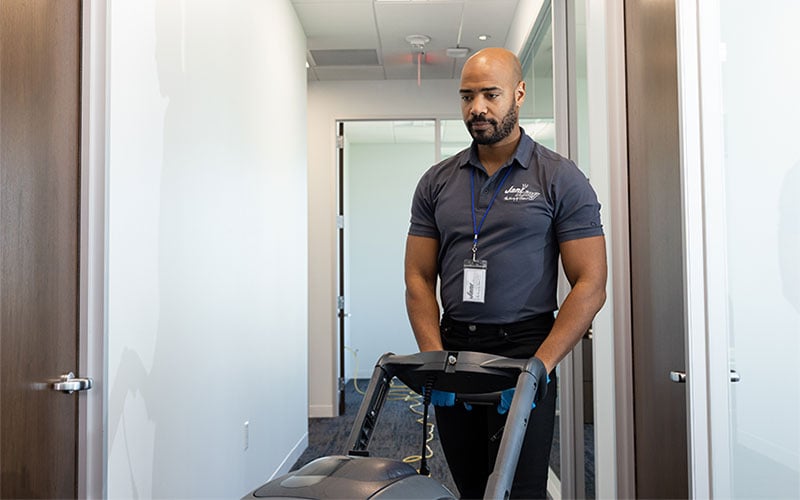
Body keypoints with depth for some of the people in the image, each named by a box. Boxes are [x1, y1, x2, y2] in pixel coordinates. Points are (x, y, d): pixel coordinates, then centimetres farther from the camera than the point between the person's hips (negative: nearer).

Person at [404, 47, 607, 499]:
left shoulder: (561, 180, -2)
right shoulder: (437, 183, 9)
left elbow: (590, 285, -7)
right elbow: (419, 278, 7)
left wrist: (539, 365, -16)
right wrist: (436, 359, -7)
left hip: (523, 348, -4)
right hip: (453, 350, 4)